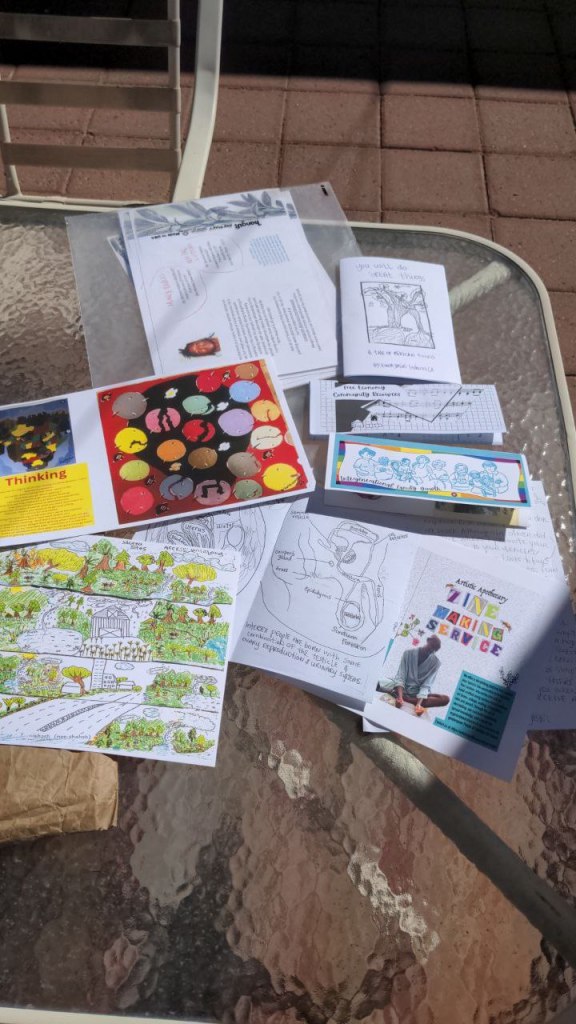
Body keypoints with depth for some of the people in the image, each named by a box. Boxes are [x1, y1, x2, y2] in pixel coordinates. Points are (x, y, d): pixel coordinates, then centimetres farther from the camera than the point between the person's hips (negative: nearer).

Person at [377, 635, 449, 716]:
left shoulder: (435, 662, -8)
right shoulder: (409, 652, -10)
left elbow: (426, 685, -15)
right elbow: (400, 677, -15)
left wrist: (418, 704, -32)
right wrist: (400, 697, -32)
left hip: (417, 694, 2)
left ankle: (405, 699, -33)